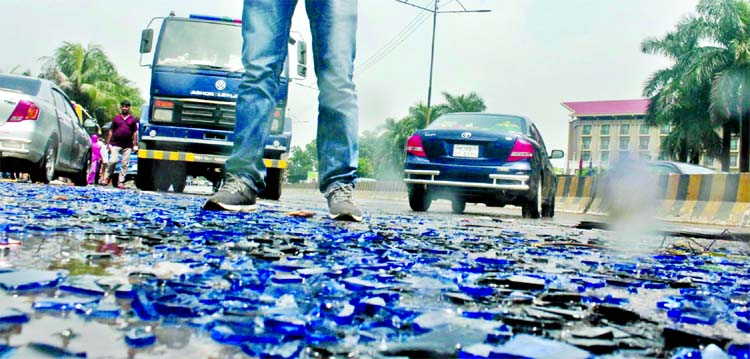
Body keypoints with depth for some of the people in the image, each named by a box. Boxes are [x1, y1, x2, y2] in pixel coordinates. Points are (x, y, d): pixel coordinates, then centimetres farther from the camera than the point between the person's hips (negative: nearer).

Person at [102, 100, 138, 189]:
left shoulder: (133, 120, 11)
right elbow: (111, 131, 11)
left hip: (127, 146, 1)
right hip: (115, 144, -1)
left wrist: (135, 145, 4)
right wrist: (108, 143, 4)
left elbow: (135, 133, 11)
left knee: (125, 164, 1)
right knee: (113, 161, -12)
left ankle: (121, 182, 6)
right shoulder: (116, 118, 10)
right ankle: (106, 178, 3)